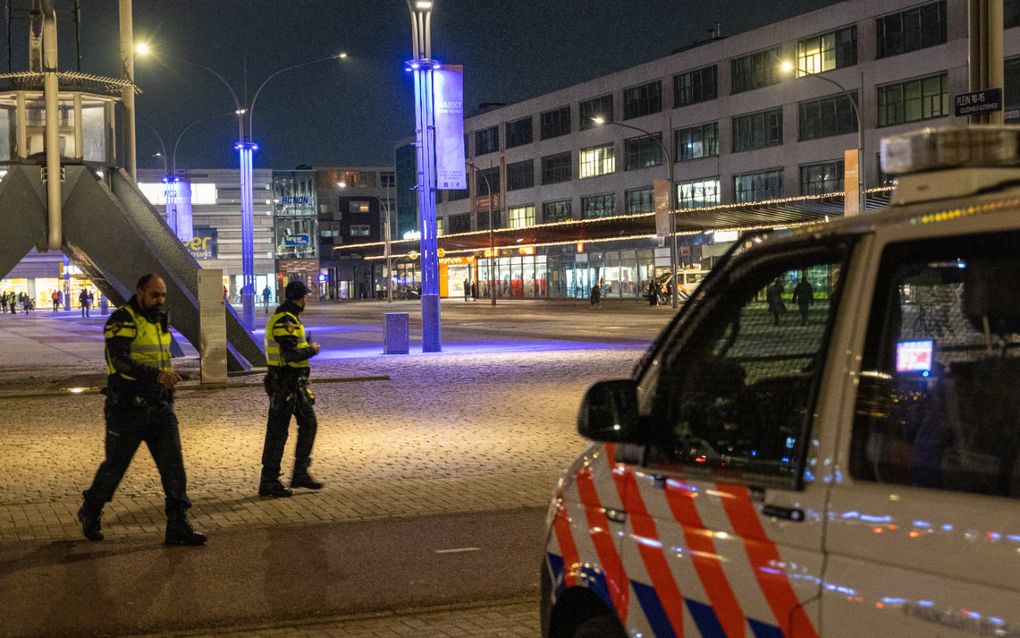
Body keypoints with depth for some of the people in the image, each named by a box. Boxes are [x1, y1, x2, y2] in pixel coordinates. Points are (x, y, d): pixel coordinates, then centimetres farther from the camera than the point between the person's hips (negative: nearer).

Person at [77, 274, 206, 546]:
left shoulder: (160, 320, 12)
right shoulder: (122, 321, -13)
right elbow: (120, 360, -27)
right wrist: (157, 374, -39)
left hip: (160, 408, 6)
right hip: (128, 408, -6)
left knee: (173, 464, -3)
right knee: (115, 465, 7)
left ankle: (178, 526, -1)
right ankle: (90, 512, 30)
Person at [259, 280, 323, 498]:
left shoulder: (289, 318, 15)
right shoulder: (285, 321, -19)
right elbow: (290, 354, -27)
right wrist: (311, 350, -12)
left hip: (295, 383, 10)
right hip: (284, 384, -10)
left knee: (308, 423, 14)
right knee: (277, 432, -3)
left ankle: (300, 473, 21)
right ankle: (268, 482, 4)